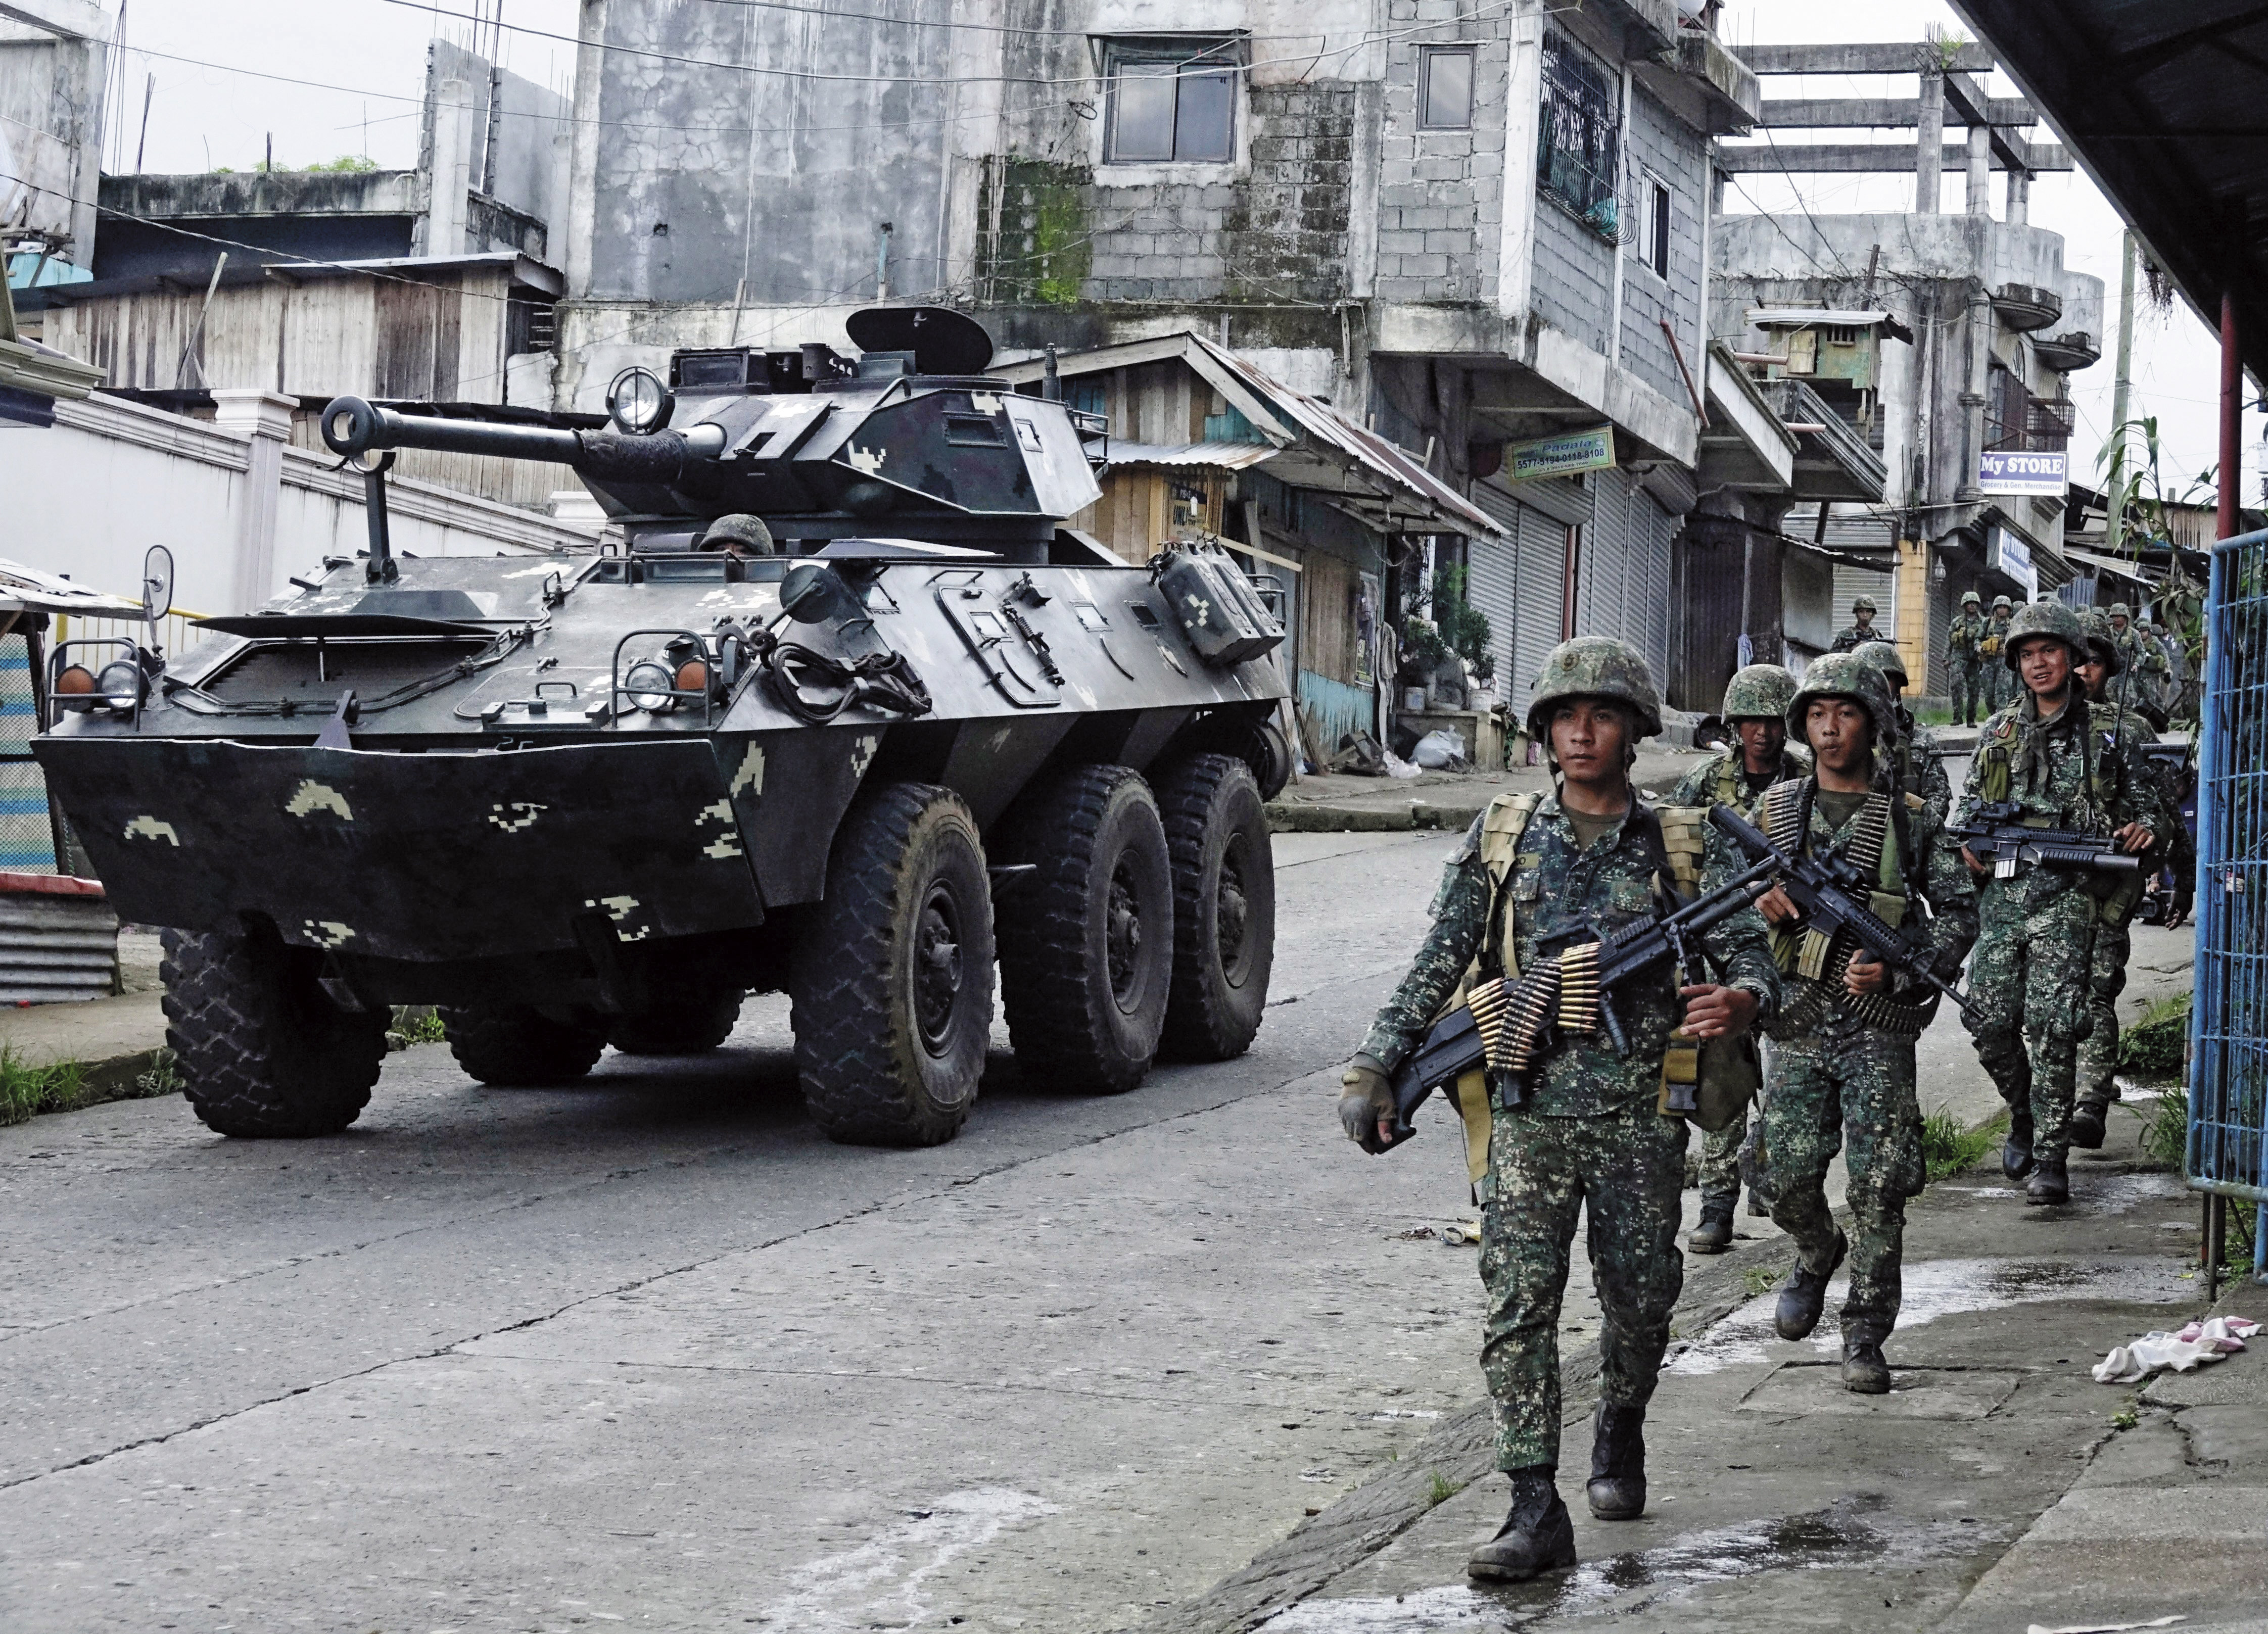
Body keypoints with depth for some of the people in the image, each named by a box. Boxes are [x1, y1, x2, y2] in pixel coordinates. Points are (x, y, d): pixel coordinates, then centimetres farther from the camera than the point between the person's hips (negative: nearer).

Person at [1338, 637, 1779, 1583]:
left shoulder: (1685, 847, 3)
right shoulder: (1502, 837, 6)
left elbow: (1752, 955, -3)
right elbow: (1436, 967, 7)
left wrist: (1743, 999, -28)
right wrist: (1375, 1070, 0)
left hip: (1638, 1118, 0)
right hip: (1527, 1113, 0)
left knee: (1640, 1302, 12)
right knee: (1517, 1303, -10)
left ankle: (1620, 1435, 41)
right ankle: (1536, 1510, -7)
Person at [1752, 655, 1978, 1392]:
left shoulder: (1910, 817, 1)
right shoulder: (1778, 808, 8)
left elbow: (1958, 911, 1)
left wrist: (1897, 971, -12)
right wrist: (1763, 904, -7)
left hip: (1877, 1025, -2)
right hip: (1798, 1020, 2)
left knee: (1879, 1186, -5)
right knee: (1790, 1178, 3)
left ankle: (1866, 1337, 4)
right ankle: (1817, 1256, 37)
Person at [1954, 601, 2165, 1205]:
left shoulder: (2107, 734, 6)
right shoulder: (1999, 731, 12)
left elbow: (2146, 807, 12)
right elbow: (1969, 800, 22)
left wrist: (2143, 829, -11)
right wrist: (1966, 838, 1)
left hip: (2065, 897, -3)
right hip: (2001, 892, 3)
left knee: (2050, 1026, -12)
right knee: (1988, 1020, 1)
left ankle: (2050, 1157, -6)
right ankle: (2024, 1115, 27)